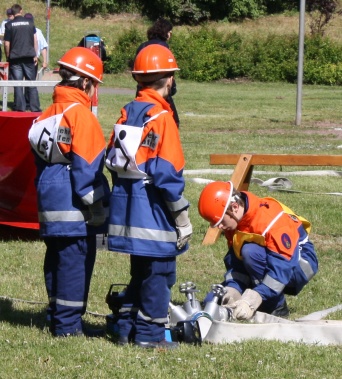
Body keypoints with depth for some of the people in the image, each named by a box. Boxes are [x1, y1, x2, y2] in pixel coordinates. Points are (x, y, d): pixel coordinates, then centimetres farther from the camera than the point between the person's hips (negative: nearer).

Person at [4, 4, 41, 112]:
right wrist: (35, 55, 11)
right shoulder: (30, 23, 5)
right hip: (29, 57, 2)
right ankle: (35, 108, 5)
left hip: (15, 58, -2)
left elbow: (7, 44, -3)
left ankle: (20, 108, -1)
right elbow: (35, 40, 5)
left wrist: (8, 57, 8)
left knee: (17, 84, 1)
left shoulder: (9, 25, -2)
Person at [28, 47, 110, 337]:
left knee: (57, 258, 14)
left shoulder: (49, 114, 12)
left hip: (49, 201, 9)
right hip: (74, 205, -9)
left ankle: (58, 317, 21)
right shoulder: (80, 115, -13)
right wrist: (95, 206, -11)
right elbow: (85, 166, -16)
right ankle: (68, 324, -3)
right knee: (76, 259, -4)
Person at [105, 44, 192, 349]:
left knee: (141, 270, 18)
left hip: (127, 206, 8)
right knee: (159, 271, 1)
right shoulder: (161, 117, -15)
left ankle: (128, 329, 21)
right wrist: (182, 215, -12)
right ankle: (150, 334, 4)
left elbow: (112, 160, 11)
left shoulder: (127, 113, 7)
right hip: (153, 209, -8)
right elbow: (167, 172, -18)